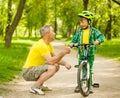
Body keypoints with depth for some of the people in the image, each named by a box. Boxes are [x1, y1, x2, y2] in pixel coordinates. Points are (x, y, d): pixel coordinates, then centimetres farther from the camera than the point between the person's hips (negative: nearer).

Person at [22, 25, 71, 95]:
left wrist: (65, 63, -6)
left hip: (36, 69, 10)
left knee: (57, 66, 7)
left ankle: (40, 85, 10)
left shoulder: (49, 45, 9)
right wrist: (63, 52, -26)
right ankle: (35, 87, -16)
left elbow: (56, 58, 12)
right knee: (52, 68, -26)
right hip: (28, 72, -10)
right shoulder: (41, 45, -22)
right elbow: (51, 61, -29)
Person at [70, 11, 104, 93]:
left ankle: (90, 85, 15)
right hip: (81, 53, 2)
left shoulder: (93, 30, -3)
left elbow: (101, 36, -12)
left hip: (90, 53, -2)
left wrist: (98, 40, -33)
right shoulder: (79, 31, 5)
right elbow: (75, 38, 7)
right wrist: (72, 43, -14)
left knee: (90, 69, 4)